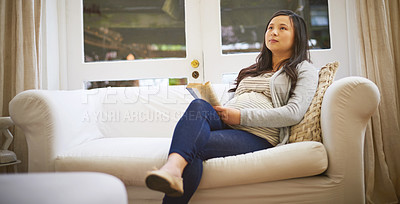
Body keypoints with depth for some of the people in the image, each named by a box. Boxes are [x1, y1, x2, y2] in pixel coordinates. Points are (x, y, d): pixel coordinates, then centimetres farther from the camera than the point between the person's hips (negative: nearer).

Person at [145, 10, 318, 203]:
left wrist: (242, 116, -9)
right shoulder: (253, 70, 35)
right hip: (224, 124, 4)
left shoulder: (304, 70, 16)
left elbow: (294, 113, -4)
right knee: (198, 106, -32)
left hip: (258, 135, -4)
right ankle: (173, 167, -53)